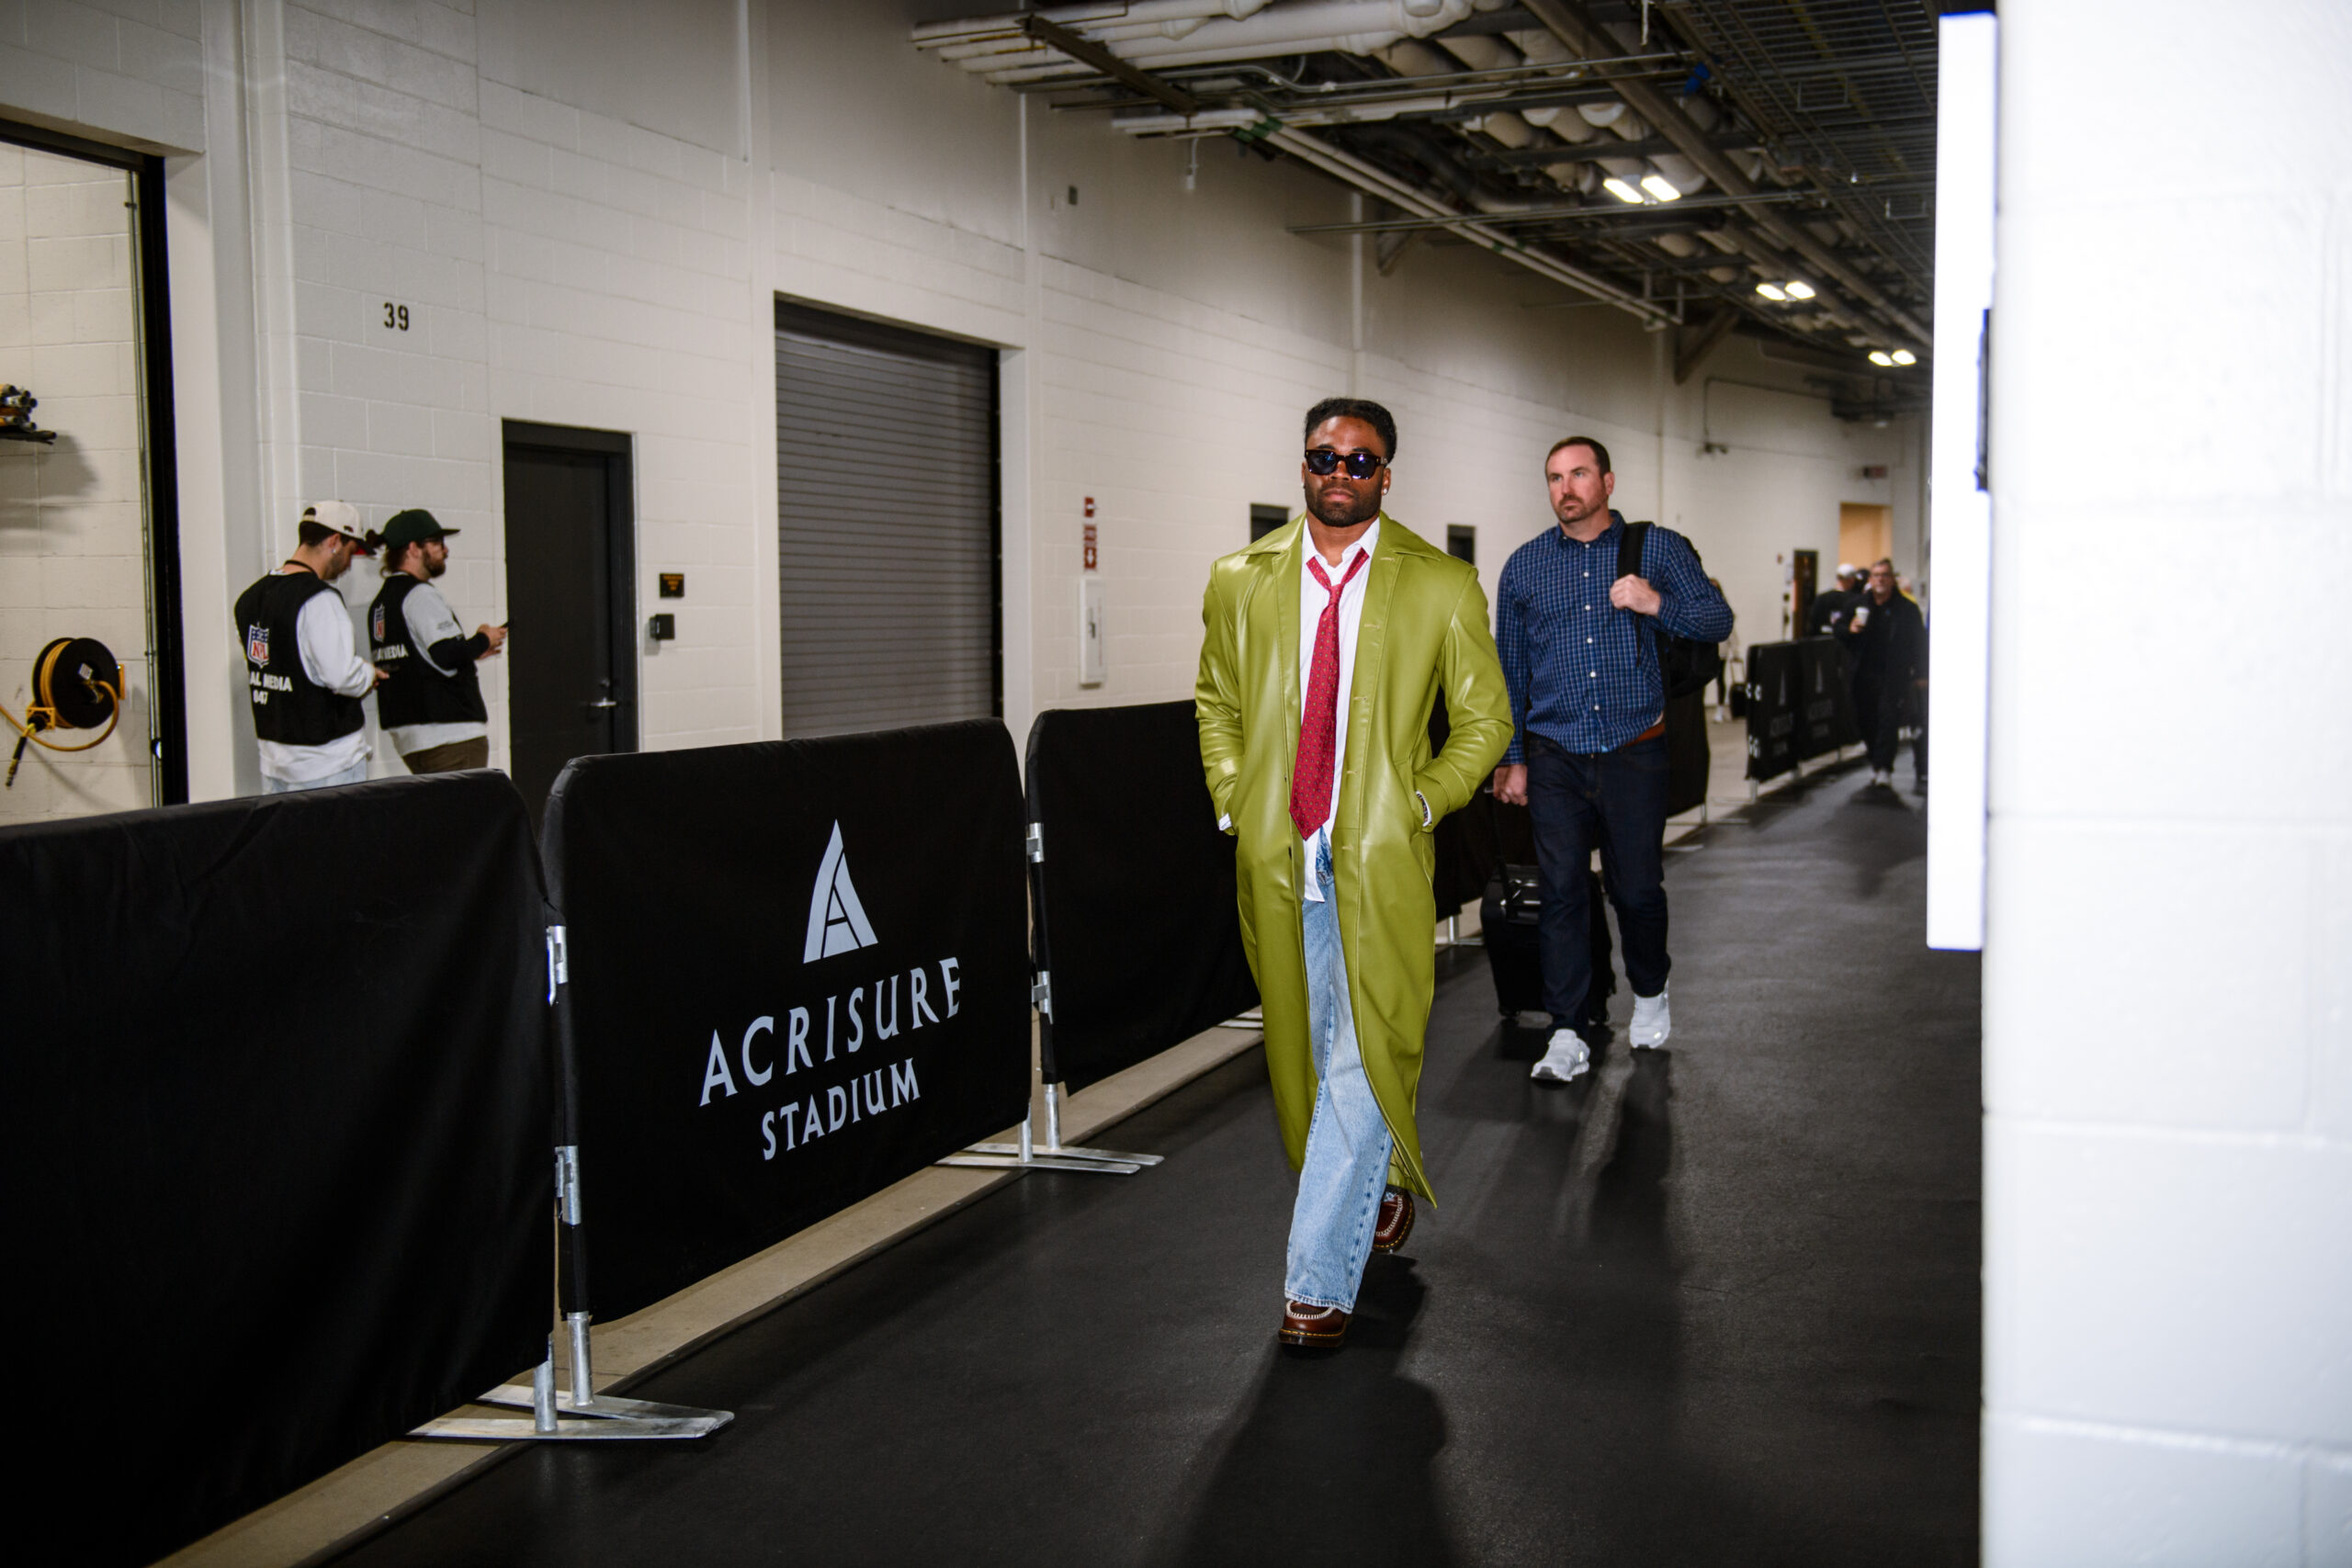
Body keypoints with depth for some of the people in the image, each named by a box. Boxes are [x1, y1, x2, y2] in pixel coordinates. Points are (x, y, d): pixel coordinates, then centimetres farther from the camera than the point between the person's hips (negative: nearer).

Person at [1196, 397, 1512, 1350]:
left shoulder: (1441, 586, -1)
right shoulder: (1239, 582, 7)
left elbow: (1485, 718, 6)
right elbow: (1215, 702, 20)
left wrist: (1419, 806, -4)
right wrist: (1234, 802, 7)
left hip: (1381, 858, -3)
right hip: (1275, 858, 4)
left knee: (1364, 1058, -8)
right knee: (1301, 1050, 15)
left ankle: (1319, 1283, -1)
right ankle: (1384, 1184, 42)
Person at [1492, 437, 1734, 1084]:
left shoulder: (1658, 548, 3)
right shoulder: (1524, 566, 8)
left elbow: (1718, 621, -2)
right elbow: (1509, 669, 12)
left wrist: (1657, 604, -20)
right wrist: (1511, 757, 10)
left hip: (1634, 751, -1)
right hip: (1556, 757, 1)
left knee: (1638, 887, 6)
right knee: (1561, 891, -3)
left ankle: (1650, 994, 33)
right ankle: (1566, 1035, 3)